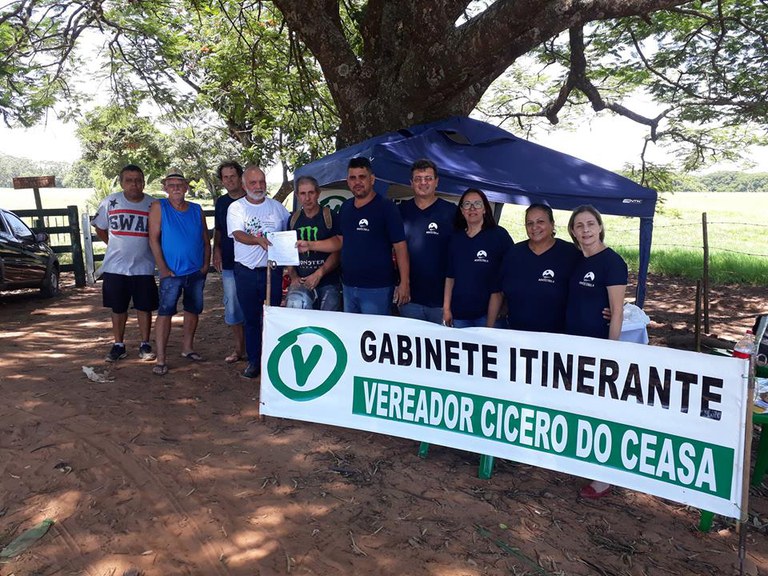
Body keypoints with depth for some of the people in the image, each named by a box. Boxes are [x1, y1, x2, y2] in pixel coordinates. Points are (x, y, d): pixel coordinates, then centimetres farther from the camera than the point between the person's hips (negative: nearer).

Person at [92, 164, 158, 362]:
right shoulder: (110, 202, -1)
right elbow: (100, 228, 12)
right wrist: (116, 245, 7)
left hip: (143, 267, 0)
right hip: (115, 267, 1)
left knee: (144, 307, 5)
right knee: (118, 308, 10)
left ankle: (145, 345, 18)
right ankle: (118, 345, 23)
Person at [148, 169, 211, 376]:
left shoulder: (196, 210, 7)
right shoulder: (159, 207, -3)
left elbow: (206, 240, 10)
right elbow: (154, 239, -8)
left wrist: (206, 264, 0)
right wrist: (163, 268, -13)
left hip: (196, 272, 4)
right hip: (172, 273, -4)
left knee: (193, 310, 13)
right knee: (165, 312, -8)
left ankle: (187, 347, 29)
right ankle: (161, 359, -5)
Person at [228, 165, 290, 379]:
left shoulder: (277, 207, 8)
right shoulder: (236, 207, 1)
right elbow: (238, 234, -15)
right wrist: (259, 240, -33)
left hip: (272, 270, 1)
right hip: (246, 271, 0)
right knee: (251, 319, 8)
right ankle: (254, 360, 19)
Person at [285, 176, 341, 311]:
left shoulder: (331, 217, -3)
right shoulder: (294, 219, 10)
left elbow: (337, 252, -7)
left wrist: (319, 274, -16)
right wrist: (293, 276, -1)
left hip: (328, 283, -2)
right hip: (301, 282, 2)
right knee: (294, 304, -26)